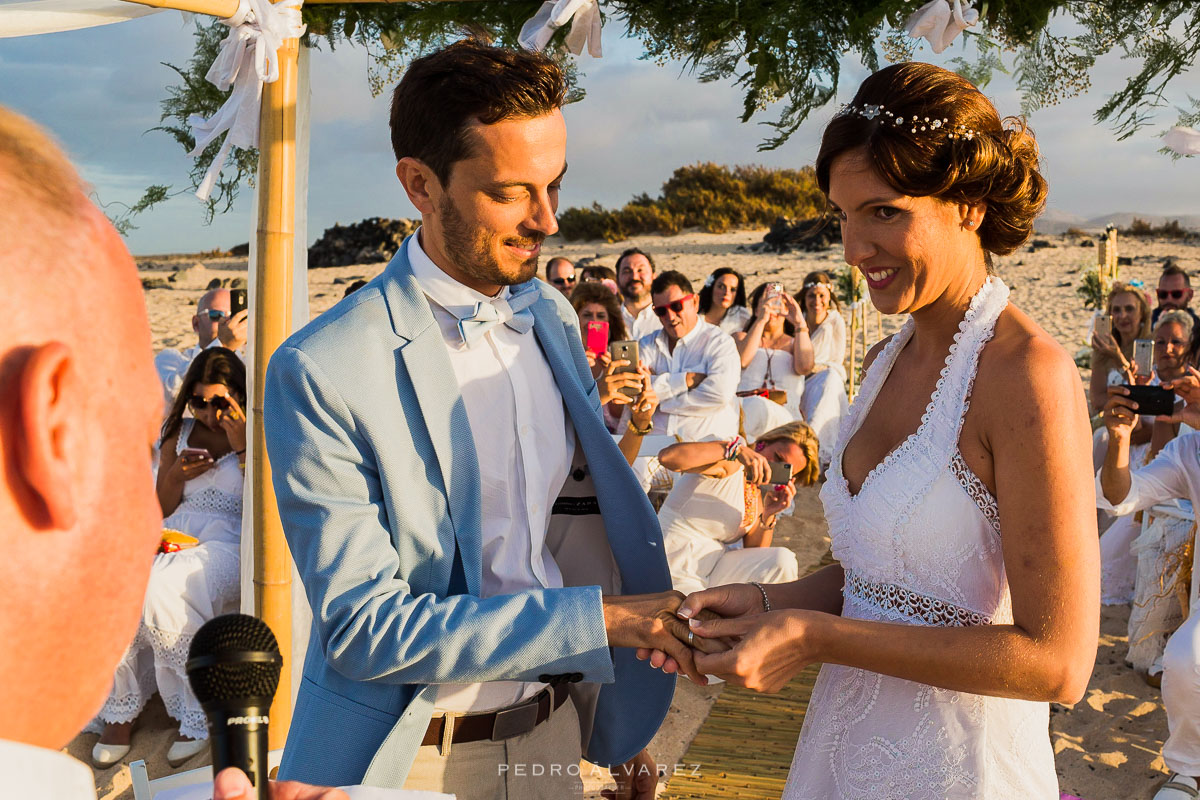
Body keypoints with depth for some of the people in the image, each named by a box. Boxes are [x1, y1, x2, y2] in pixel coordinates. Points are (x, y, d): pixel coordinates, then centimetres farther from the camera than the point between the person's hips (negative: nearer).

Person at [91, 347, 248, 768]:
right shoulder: (180, 434, 19)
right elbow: (161, 511, 19)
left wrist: (243, 449, -11)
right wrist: (177, 475, -1)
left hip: (227, 543, -5)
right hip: (174, 537, 5)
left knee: (157, 590, -35)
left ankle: (197, 711, -16)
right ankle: (120, 706, -13)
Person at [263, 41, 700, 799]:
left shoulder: (553, 317, 1)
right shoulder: (322, 372, -20)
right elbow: (361, 628, -22)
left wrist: (616, 721, 12)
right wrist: (599, 620, -25)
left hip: (551, 735, 5)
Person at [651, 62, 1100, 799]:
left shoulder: (1028, 373, -20)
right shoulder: (890, 359, 4)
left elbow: (1058, 662, -22)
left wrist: (815, 636, -22)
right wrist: (769, 604, -6)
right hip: (845, 740, 7)